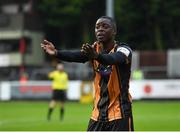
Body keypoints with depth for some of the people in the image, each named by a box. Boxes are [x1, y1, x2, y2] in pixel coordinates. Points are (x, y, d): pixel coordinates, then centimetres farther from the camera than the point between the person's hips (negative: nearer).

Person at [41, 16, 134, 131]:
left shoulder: (123, 50, -11)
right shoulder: (94, 49, 4)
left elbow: (113, 59, -34)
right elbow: (78, 55, -16)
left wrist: (96, 56, -56)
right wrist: (56, 53, -37)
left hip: (120, 114, -5)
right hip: (98, 114, 5)